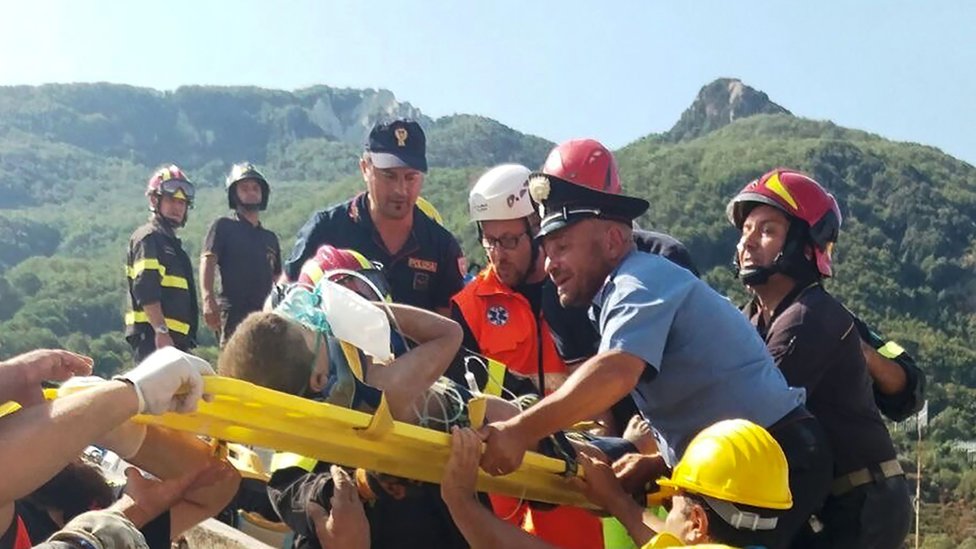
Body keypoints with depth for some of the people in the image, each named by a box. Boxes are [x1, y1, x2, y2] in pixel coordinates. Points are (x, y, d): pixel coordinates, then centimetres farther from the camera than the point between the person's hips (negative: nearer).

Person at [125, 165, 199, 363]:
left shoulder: (171, 242, 25)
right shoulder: (147, 238, -5)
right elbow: (146, 291, -18)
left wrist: (186, 339, 23)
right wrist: (161, 331, -25)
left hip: (174, 337, 10)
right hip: (152, 335, -10)